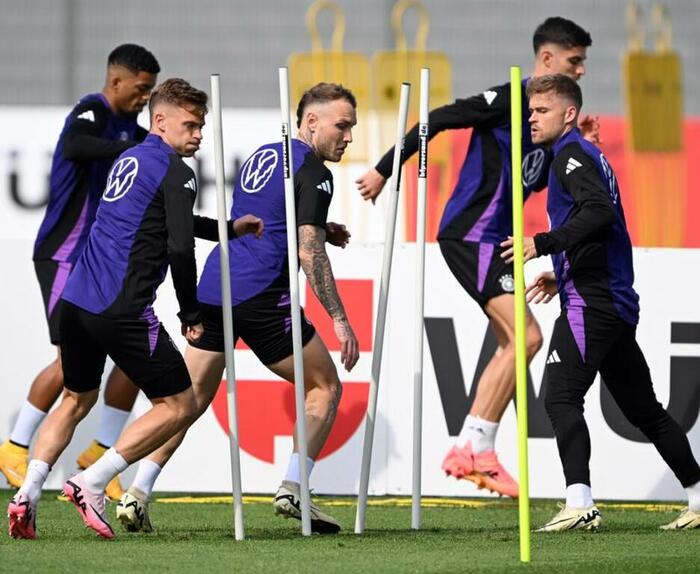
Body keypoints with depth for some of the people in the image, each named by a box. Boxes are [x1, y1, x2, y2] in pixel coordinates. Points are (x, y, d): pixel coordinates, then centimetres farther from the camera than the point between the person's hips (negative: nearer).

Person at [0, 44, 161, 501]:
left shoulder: (127, 125, 11)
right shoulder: (92, 112, -16)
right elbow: (74, 146, -37)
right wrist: (129, 147, -49)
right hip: (65, 255, -9)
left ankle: (100, 452, 11)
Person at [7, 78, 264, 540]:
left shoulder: (129, 160, 21)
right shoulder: (175, 170, -7)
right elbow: (179, 249, -17)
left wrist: (228, 228, 44)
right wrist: (191, 316, -6)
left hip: (76, 302, 9)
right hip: (123, 311, -9)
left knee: (77, 400, 26)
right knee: (179, 405, 3)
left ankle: (28, 491, 9)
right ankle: (92, 484, -7)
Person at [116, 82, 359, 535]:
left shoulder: (264, 155, 21)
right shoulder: (312, 170, -5)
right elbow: (308, 252, -14)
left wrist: (319, 230, 26)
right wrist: (339, 319, -14)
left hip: (213, 289, 8)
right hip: (261, 296, -7)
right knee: (326, 386, 8)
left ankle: (137, 494, -2)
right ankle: (292, 490, -1)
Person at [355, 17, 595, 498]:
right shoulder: (510, 99, -13)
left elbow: (536, 180, 24)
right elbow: (438, 120, -16)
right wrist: (385, 171, -16)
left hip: (490, 239, 10)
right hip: (472, 235, -10)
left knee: (512, 345, 13)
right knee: (527, 336, -16)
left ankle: (472, 450, 14)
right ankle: (474, 448, -13)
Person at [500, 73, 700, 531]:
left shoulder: (572, 155, -8)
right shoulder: (585, 155, 22)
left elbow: (600, 213, -25)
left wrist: (543, 243, -28)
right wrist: (560, 273, 29)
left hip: (591, 303, -10)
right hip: (616, 302, 10)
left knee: (561, 396, -17)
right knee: (643, 408, 16)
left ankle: (580, 503, -28)